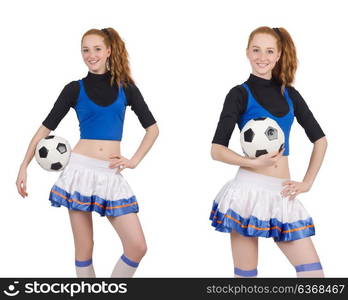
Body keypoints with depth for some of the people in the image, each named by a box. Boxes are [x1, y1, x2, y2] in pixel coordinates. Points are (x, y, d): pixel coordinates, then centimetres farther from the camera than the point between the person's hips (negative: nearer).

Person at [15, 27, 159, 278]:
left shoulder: (125, 87, 8)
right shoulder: (75, 89, 5)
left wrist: (134, 160, 1)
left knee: (138, 247, -6)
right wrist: (23, 168, 2)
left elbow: (152, 128, 12)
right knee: (84, 248, 1)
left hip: (111, 174, 1)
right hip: (81, 170, -1)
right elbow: (46, 128, 7)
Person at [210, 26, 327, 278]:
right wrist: (253, 162, -19)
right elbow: (217, 150, -5)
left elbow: (320, 139, 18)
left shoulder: (289, 94, 12)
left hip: (282, 195, 5)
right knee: (246, 273, 2)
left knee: (314, 273, -2)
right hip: (250, 190, -4)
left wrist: (307, 183, 9)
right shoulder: (240, 94, 0)